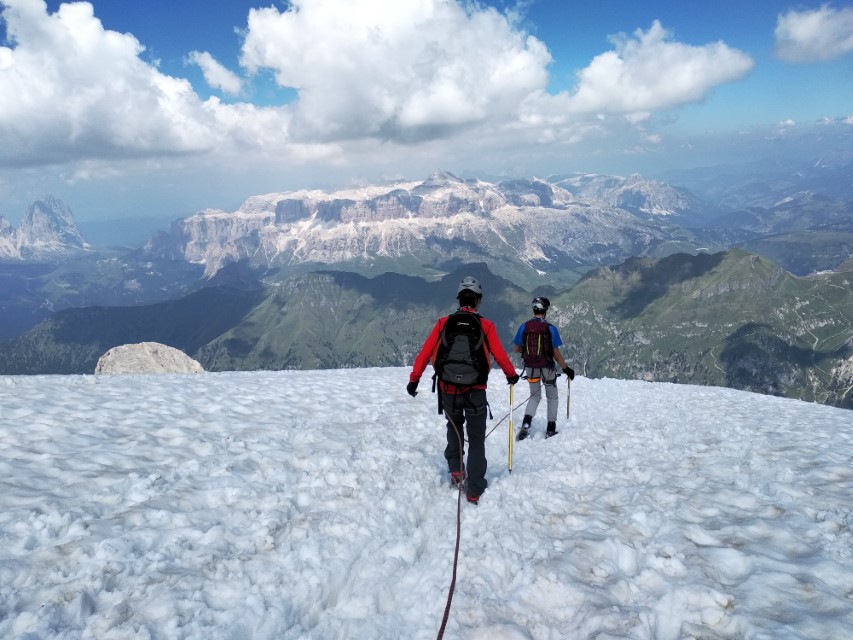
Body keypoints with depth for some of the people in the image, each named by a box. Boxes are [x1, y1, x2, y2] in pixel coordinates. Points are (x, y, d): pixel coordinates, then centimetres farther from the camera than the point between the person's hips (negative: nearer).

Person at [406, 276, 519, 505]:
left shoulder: (443, 323, -1)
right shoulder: (486, 326, -6)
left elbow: (425, 352, -2)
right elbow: (500, 355, -5)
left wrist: (414, 379, 7)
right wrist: (511, 375, 14)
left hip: (448, 390, 2)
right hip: (475, 392, -2)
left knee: (454, 428, 30)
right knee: (476, 440, 12)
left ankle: (456, 471, 21)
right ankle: (474, 490, 9)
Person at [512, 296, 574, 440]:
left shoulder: (524, 327, -8)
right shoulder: (551, 328, -15)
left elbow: (516, 349, 0)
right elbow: (556, 354, -13)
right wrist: (566, 369, -1)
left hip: (530, 368, 2)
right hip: (547, 368, -2)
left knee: (535, 396, 21)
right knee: (552, 397, 19)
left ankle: (526, 422, -1)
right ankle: (551, 429, 21)